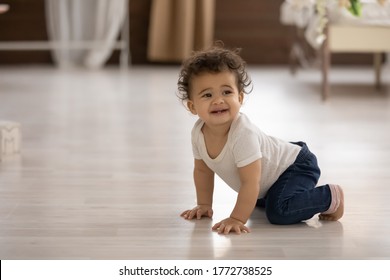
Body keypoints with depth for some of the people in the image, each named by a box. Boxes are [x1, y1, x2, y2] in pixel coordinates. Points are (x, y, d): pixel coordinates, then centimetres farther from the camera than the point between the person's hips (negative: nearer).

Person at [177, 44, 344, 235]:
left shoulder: (243, 134, -37)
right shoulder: (198, 133, -15)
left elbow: (250, 182, -36)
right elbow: (202, 170, 3)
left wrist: (237, 219, -35)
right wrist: (204, 205, 3)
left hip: (296, 165, -8)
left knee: (278, 211, -31)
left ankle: (330, 197, -11)